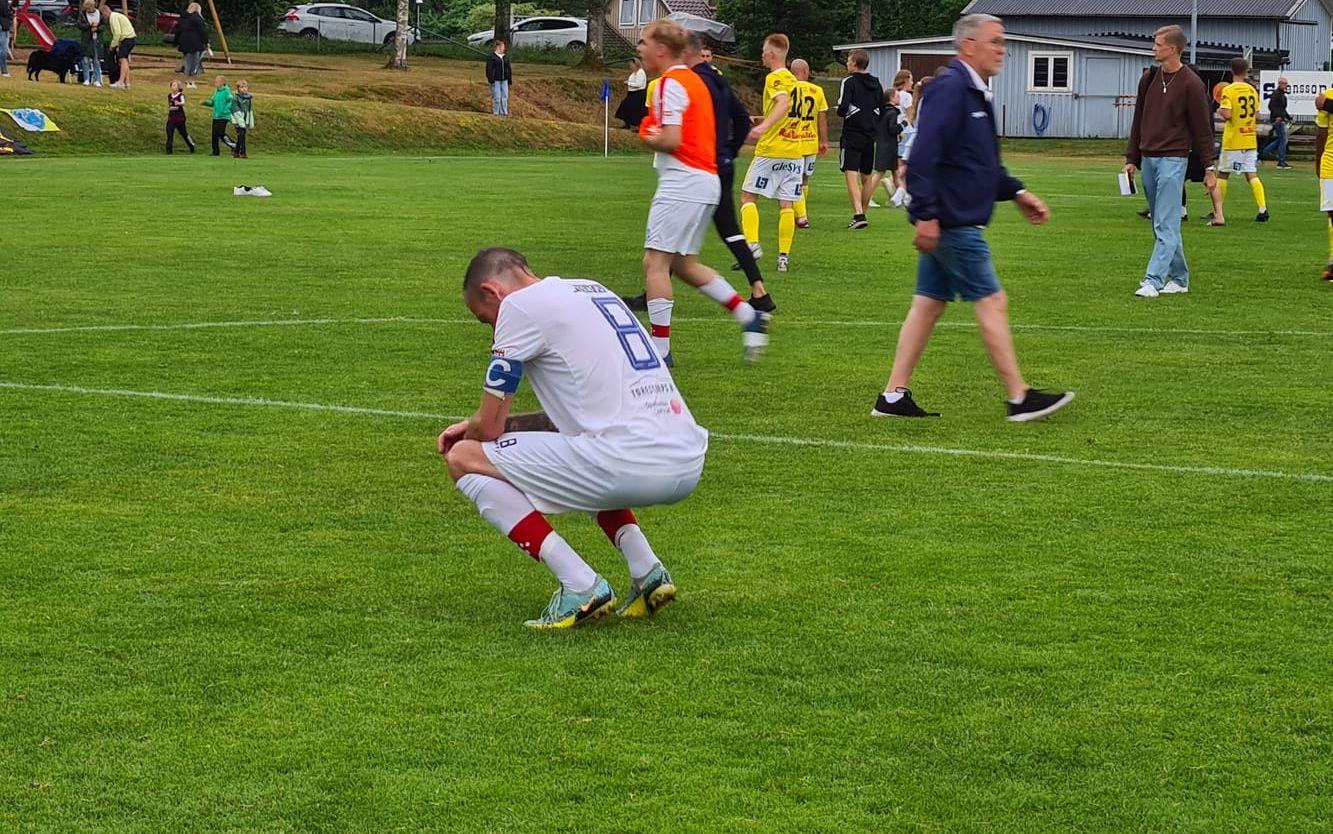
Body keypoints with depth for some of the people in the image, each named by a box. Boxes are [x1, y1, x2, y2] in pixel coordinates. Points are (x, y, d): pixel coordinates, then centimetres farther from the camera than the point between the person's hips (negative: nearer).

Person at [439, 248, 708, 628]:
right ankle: (647, 571, 17)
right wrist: (481, 425, 34)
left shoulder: (519, 304, 2)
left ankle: (581, 587, -5)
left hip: (629, 464, -9)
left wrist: (472, 434, 28)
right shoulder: (595, 291, 27)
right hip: (689, 465, 9)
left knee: (464, 458, 4)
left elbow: (489, 426, 4)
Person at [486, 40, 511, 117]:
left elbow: (509, 69, 19)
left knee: (505, 96, 3)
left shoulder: (505, 57, 15)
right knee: (496, 97, -6)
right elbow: (488, 69, -9)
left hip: (504, 80, 6)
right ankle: (495, 112, 1)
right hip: (495, 80, -6)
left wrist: (510, 79, 13)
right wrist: (491, 79, -15)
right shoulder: (492, 57, -5)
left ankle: (504, 112, 10)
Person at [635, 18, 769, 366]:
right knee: (682, 264, 18)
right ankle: (749, 316, 15)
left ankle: (660, 348, -10)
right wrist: (655, 133, 7)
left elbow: (670, 141, -20)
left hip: (683, 182, -10)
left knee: (655, 261, -8)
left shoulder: (671, 83, -12)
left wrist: (648, 137, 0)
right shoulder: (694, 80, 19)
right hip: (706, 179, 10)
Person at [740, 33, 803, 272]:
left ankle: (752, 244, -14)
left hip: (771, 150, -7)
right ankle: (784, 256, 1)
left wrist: (763, 126, -40)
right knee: (786, 204, 4)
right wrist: (761, 121, 37)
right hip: (795, 152, 7)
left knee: (748, 197, 1)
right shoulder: (792, 80, 17)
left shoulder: (774, 78, -8)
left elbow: (783, 103, -27)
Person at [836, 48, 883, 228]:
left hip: (852, 135, -6)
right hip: (871, 136, 6)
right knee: (866, 178, 15)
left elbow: (843, 108, -17)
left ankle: (858, 215, -25)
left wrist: (841, 112, 5)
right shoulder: (876, 84, 10)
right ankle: (862, 215, 24)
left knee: (851, 175, -11)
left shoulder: (849, 81, -8)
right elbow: (882, 111, 14)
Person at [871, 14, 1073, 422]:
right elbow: (923, 155, -23)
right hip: (952, 222, -10)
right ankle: (1020, 399, 1)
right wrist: (926, 214, -27)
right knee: (992, 303, -5)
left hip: (951, 224, 10)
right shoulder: (950, 89, -16)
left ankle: (893, 397, 13)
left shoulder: (976, 94, 17)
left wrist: (1017, 192, 21)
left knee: (929, 305, 11)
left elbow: (985, 162, 29)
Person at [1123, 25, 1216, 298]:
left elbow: (1202, 128, -6)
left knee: (1166, 225, -10)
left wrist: (1209, 168, -6)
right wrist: (1131, 159, 15)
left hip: (1173, 160, -7)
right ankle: (1179, 278, 19)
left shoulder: (1191, 84, -7)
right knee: (1162, 225, 11)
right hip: (1148, 159, 7)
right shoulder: (1149, 79, 11)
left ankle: (1153, 280, -16)